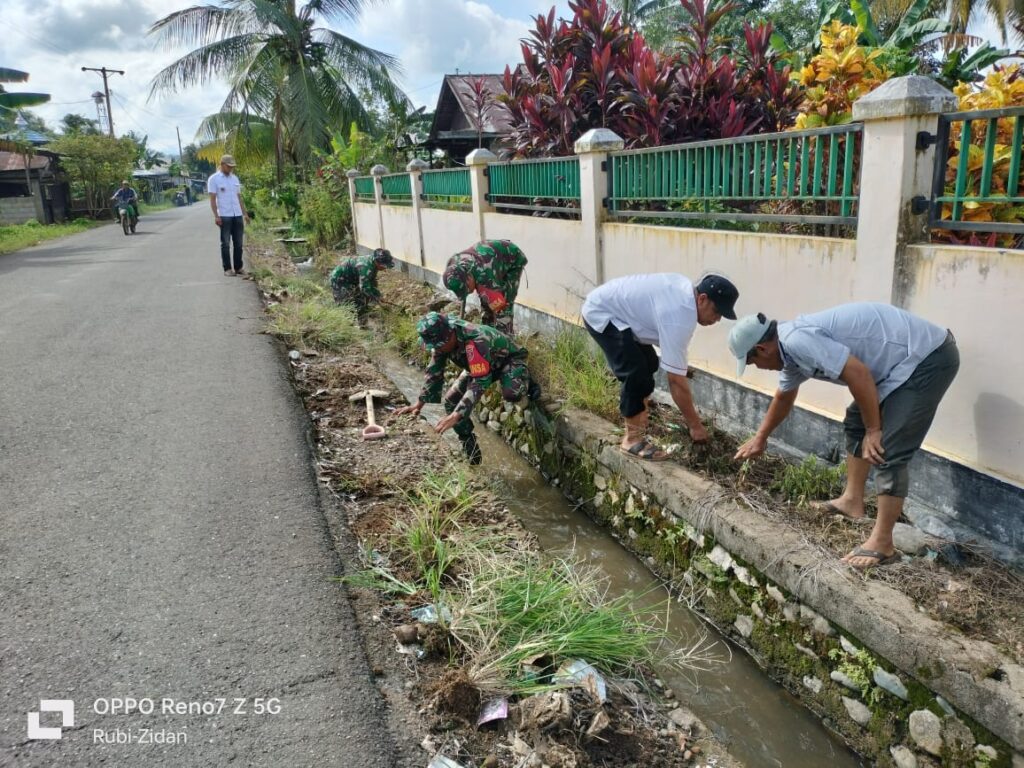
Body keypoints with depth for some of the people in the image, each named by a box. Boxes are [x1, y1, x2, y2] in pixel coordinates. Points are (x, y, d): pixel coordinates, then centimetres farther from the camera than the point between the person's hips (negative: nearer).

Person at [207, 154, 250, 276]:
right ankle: (227, 268, 4)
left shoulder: (235, 178, 15)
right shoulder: (213, 179, -1)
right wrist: (216, 216, -13)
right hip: (224, 216, -5)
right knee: (226, 243, 0)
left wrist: (245, 213, 13)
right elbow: (212, 199, -5)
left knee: (238, 243, 6)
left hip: (238, 215, 5)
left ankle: (238, 267, 12)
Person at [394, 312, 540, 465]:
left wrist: (456, 415, -49)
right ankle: (472, 455, 8)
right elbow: (434, 373, -5)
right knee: (451, 401, -7)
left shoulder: (475, 340, -42)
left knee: (510, 394, -39)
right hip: (482, 365, 7)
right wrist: (419, 403, -10)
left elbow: (480, 382, -45)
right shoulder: (440, 339, -19)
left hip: (510, 358, -7)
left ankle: (525, 383, -1)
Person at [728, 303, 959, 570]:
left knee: (888, 452, -13)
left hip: (929, 359, -11)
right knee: (856, 421, 22)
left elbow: (858, 373, -27)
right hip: (910, 358, 11)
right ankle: (852, 501, 30)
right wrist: (760, 438, 43)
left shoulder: (798, 341, -22)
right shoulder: (790, 346, 12)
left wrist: (873, 431, -15)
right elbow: (783, 397, 30)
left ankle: (882, 544, -7)